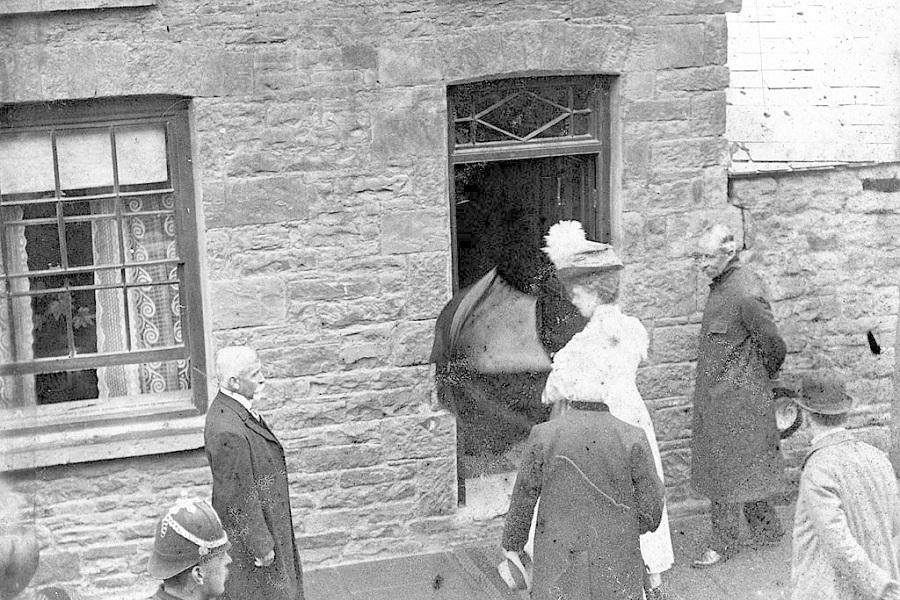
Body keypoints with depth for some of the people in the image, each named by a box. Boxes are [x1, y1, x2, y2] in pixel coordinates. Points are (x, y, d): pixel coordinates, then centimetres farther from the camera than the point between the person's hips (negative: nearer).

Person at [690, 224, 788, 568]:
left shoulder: (744, 293, -21)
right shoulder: (721, 284, 9)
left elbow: (774, 345, -17)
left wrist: (760, 378, -1)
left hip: (735, 396, -9)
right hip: (716, 395, 9)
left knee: (727, 472, 0)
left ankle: (722, 543, 9)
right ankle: (767, 530, 28)